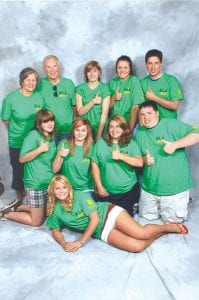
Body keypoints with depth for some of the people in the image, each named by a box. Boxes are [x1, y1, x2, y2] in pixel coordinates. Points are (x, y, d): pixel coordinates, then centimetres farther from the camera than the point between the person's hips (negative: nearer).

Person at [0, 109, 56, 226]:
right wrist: (39, 149, -28)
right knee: (37, 221, 5)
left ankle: (19, 208, 33)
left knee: (46, 213, 20)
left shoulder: (51, 137, 7)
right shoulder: (33, 135, -16)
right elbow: (22, 159, -18)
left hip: (50, 182, 8)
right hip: (36, 184, -8)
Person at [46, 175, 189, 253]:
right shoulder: (55, 210, -1)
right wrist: (63, 243, -13)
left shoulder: (81, 195, -14)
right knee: (137, 246, -21)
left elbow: (94, 219, -17)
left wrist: (81, 241, -18)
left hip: (109, 213, -2)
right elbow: (56, 230, 10)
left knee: (141, 233, -25)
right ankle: (160, 233, 7)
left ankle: (169, 226, 7)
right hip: (101, 232, 2)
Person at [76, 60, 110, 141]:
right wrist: (93, 102, -19)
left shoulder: (104, 88, -4)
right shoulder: (80, 88, 1)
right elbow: (80, 112, -4)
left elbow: (104, 113, -9)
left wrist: (98, 135, -14)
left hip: (100, 127, -1)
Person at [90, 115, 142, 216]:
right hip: (106, 192, 1)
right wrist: (99, 186, -5)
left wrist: (121, 156, -25)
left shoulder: (131, 143, -3)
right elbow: (94, 165, -2)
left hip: (129, 191, 0)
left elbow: (140, 162, -14)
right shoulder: (100, 143, -3)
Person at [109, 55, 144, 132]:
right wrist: (113, 98, -10)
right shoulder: (113, 82, 6)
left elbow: (135, 107, -12)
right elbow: (109, 106, 9)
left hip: (129, 123, -3)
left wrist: (130, 128, -16)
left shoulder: (134, 80, -7)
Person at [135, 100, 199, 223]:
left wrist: (175, 144, -29)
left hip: (174, 188, -5)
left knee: (174, 222, 8)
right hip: (148, 189, 6)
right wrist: (144, 159, -10)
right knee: (146, 217, 20)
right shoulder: (139, 133, 6)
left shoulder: (171, 125, -13)